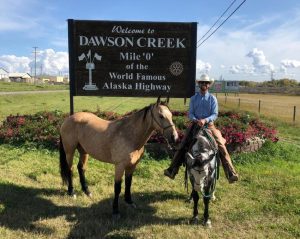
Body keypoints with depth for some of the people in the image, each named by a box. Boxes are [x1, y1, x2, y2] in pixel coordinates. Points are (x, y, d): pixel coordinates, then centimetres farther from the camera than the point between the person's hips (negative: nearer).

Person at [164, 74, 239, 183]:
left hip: (209, 125, -1)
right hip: (195, 125, 1)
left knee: (222, 147, -12)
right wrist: (196, 120, -20)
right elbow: (190, 113, 2)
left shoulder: (212, 99, 2)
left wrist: (205, 120, -23)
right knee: (182, 147, -6)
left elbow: (215, 114, -4)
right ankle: (172, 171, -2)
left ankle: (231, 174, -8)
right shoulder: (193, 98, 7)